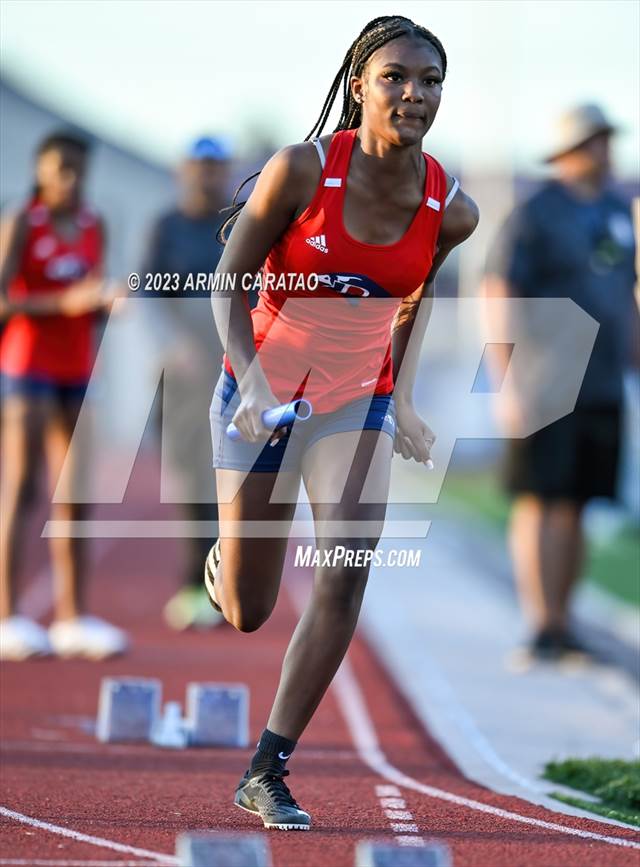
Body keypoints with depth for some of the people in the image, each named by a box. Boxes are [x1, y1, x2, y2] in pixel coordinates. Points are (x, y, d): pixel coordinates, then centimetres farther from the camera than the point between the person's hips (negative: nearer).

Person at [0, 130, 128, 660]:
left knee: (74, 495, 5)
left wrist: (108, 302, -6)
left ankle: (72, 620, 9)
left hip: (76, 371, 6)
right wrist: (62, 303, -24)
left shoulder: (94, 227, 10)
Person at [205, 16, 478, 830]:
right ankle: (223, 561, 43)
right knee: (246, 615, 3)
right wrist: (251, 374, -25)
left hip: (358, 402, 2)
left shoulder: (451, 210, -9)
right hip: (261, 392, -2)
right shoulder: (301, 171, -19)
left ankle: (268, 774, -7)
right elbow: (229, 282, -11)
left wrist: (403, 400, 10)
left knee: (346, 576, -17)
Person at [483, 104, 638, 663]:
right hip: (545, 390, -6)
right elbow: (497, 297, -11)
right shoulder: (535, 216, -7)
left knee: (576, 507, 8)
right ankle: (540, 630, -8)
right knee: (539, 502, -7)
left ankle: (562, 628, 13)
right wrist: (509, 384, -17)